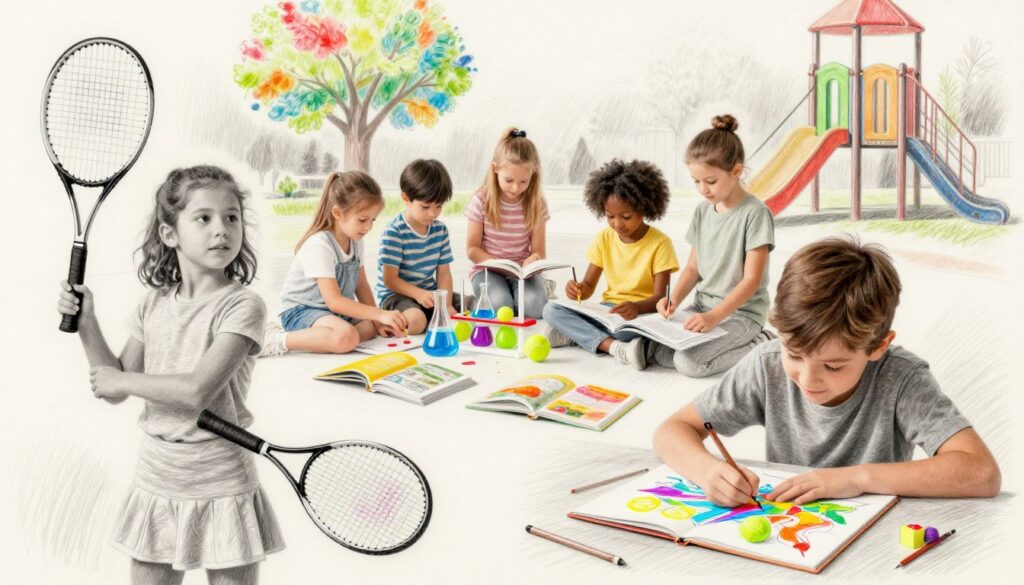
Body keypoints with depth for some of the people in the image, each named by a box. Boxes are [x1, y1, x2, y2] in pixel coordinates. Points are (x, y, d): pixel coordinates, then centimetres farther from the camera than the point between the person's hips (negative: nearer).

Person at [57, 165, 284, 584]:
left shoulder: (242, 305, -14)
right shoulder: (154, 306, 4)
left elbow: (197, 391, -24)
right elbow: (115, 389, 9)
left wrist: (120, 380, -11)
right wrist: (86, 323, 0)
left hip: (221, 486, -5)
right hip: (155, 482, 5)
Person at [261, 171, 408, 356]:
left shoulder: (355, 241, 4)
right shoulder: (319, 245, -22)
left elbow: (362, 286, 9)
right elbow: (334, 301, -27)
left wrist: (377, 321, -4)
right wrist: (379, 314, -30)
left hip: (336, 312, 9)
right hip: (301, 311, -9)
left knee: (382, 329, -9)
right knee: (347, 337, -36)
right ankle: (279, 340, -24)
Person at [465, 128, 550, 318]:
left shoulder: (536, 204, -3)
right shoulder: (481, 201, -8)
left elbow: (539, 250, 1)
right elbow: (472, 249, -3)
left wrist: (533, 259, -25)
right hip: (488, 269, -1)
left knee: (533, 306, -30)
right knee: (500, 305, -31)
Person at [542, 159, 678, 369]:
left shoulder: (660, 243, -11)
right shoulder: (604, 238, 3)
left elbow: (660, 297, -15)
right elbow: (589, 284, 6)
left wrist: (637, 307, -38)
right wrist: (579, 289, -20)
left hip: (641, 312, -5)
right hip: (607, 310, 5)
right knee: (551, 310, -21)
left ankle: (573, 334, -24)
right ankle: (614, 346, -37)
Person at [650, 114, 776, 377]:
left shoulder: (754, 213, -14)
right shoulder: (702, 211, 6)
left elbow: (752, 280, -17)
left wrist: (714, 316, -27)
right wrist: (675, 298, -8)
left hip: (741, 312, -7)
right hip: (702, 306, 7)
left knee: (689, 362, -27)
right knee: (654, 351, -13)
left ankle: (759, 345, -4)